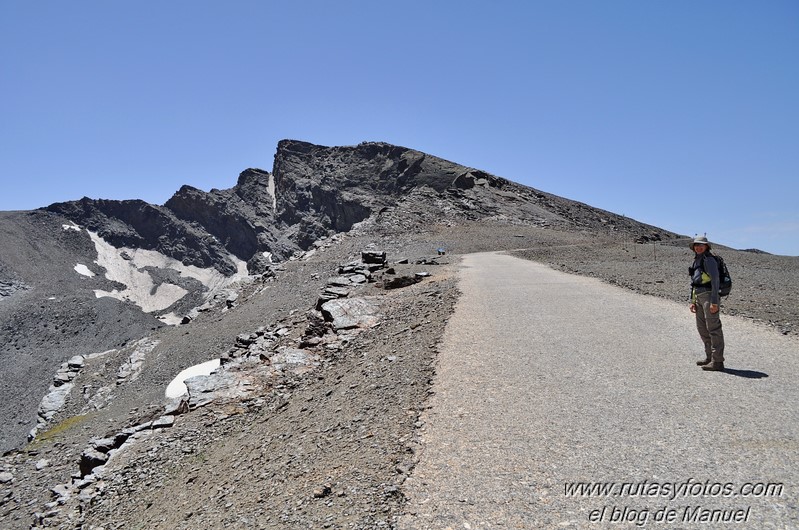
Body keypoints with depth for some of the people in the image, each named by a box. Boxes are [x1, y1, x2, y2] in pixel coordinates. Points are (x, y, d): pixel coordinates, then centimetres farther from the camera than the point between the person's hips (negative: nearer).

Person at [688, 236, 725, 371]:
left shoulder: (709, 259, -11)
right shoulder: (697, 261, 17)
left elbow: (715, 281, -17)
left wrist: (714, 302, -22)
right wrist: (693, 301, 17)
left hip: (709, 296, -9)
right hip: (699, 297, 9)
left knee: (713, 329, -6)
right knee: (702, 328, 15)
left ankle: (717, 362, -2)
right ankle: (710, 357, 26)